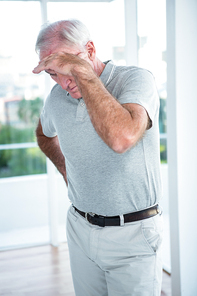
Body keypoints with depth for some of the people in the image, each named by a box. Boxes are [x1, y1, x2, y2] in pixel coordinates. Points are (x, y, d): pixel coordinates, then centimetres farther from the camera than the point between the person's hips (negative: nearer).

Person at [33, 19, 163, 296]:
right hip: (80, 229, 5)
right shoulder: (58, 96, 2)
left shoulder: (136, 79, -16)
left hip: (132, 234, -5)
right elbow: (44, 133, 26)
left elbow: (122, 138, -38)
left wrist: (83, 71, -33)